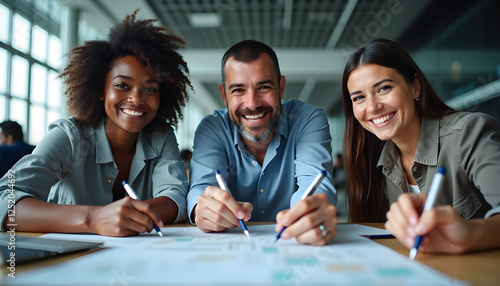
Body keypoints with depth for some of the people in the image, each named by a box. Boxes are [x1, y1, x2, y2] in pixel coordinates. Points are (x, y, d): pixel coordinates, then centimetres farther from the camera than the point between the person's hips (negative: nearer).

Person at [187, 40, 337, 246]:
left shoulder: (309, 119, -9)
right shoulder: (211, 129, -6)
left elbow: (314, 183, -23)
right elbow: (202, 188, -19)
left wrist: (313, 209, -47)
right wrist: (203, 210, -43)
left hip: (292, 246, 0)